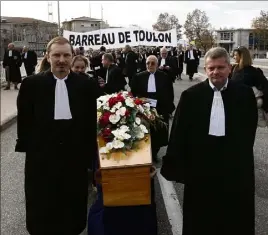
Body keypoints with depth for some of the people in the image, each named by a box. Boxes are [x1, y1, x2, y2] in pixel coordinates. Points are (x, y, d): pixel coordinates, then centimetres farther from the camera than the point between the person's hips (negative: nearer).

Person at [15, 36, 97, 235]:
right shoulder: (31, 84, -5)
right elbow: (24, 120, 0)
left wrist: (90, 153, 2)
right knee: (42, 210, 15)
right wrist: (26, 147, -2)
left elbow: (91, 122, 2)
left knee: (73, 208, 17)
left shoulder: (85, 85, -2)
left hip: (76, 156, 1)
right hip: (41, 157, 0)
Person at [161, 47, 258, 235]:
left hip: (236, 170, 1)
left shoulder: (245, 94, -3)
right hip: (200, 169, -1)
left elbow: (250, 130, 5)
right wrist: (176, 167, -7)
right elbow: (179, 133, -5)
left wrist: (242, 158, 2)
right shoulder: (191, 96, -6)